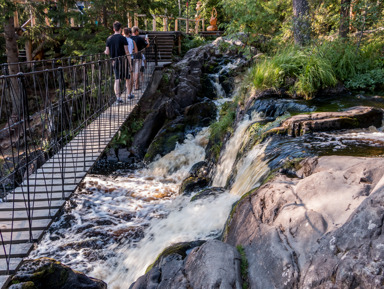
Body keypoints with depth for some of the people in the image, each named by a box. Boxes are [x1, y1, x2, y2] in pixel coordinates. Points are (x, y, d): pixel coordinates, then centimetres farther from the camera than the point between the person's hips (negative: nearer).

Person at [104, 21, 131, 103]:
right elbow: (127, 52, -11)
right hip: (122, 60, -3)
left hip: (114, 61, 4)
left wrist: (105, 51, 28)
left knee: (117, 79, 1)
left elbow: (107, 52, 4)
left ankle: (118, 97, -7)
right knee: (127, 78, 12)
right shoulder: (123, 38, -8)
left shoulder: (109, 38, 4)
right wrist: (130, 64, -7)